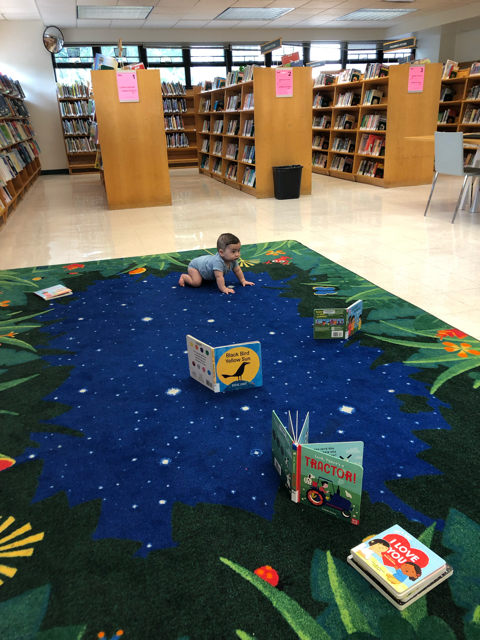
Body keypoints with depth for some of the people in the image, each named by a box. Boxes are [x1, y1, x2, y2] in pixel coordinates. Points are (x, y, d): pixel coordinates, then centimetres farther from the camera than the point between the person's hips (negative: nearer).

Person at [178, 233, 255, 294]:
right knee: (196, 283, -21)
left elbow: (238, 271, -3)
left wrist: (243, 281, -5)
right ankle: (183, 276, 4)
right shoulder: (218, 262, -46)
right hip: (195, 265, -8)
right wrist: (223, 288, -47)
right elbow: (219, 277, -47)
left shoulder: (232, 260, -19)